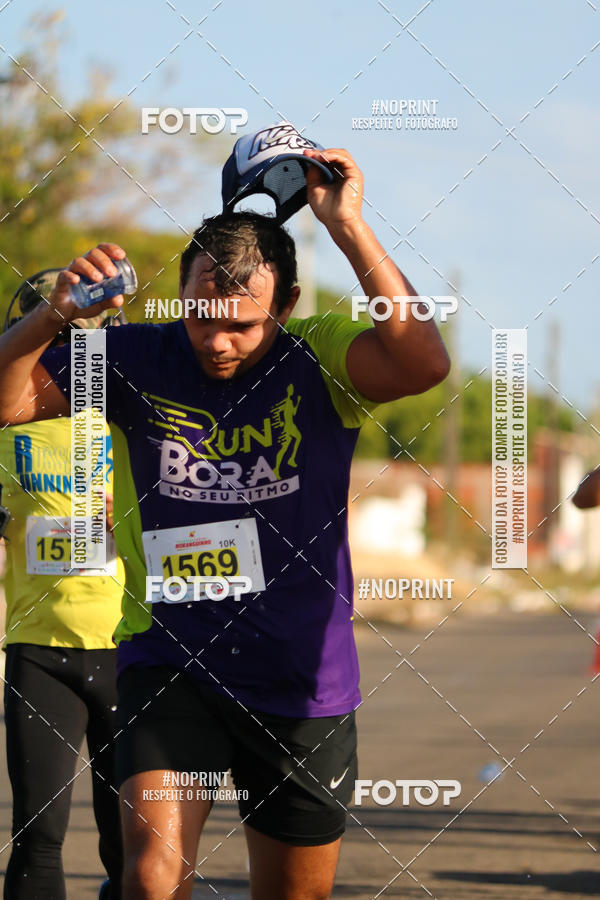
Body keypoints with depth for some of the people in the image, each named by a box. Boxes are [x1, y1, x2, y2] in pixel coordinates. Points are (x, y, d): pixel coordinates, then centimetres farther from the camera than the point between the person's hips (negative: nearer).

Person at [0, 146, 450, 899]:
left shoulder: (319, 359, -7)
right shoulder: (138, 361, -3)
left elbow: (424, 364, -26)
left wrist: (348, 229, -28)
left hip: (303, 681, 1)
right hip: (170, 661, 0)